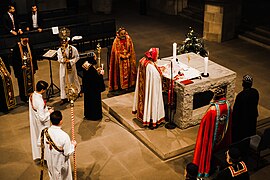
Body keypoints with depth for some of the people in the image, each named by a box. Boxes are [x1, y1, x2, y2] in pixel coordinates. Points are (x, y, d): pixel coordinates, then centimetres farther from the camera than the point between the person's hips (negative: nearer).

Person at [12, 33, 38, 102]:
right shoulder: (17, 47, -12)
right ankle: (24, 98, 17)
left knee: (30, 82, 12)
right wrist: (20, 66, -19)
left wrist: (34, 67, 8)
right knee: (23, 84, 5)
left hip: (29, 68, 5)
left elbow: (33, 57, 10)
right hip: (21, 69, -5)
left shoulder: (29, 46, 4)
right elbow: (14, 59, -11)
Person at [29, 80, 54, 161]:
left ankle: (37, 156, 43)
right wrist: (49, 112, -15)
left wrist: (46, 108, 3)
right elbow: (42, 118, -30)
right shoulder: (40, 102, -35)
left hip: (34, 122, 8)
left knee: (36, 137, 24)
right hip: (41, 124, -8)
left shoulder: (32, 95, -9)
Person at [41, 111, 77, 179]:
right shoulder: (64, 136, -33)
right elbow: (67, 153, -22)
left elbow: (43, 145, -1)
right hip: (61, 163, -5)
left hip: (50, 162, 5)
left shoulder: (45, 132, -18)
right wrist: (73, 145, -5)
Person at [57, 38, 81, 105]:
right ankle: (63, 98, 7)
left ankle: (79, 91, 44)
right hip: (63, 67, 1)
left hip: (71, 66, -1)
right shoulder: (59, 50, -6)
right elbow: (59, 60, -7)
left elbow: (77, 57, -4)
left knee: (74, 79, 16)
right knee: (62, 81, 0)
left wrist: (70, 61, -17)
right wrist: (63, 57, -28)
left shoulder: (73, 49, -11)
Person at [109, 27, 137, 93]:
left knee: (128, 72, 13)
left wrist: (128, 55, -7)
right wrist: (122, 56, -14)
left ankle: (129, 84, 26)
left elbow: (131, 50, 3)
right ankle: (121, 86, 15)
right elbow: (116, 52, -10)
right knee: (121, 72, 5)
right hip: (120, 60, -3)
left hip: (128, 59, 3)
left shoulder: (128, 39, -3)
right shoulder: (116, 41, -13)